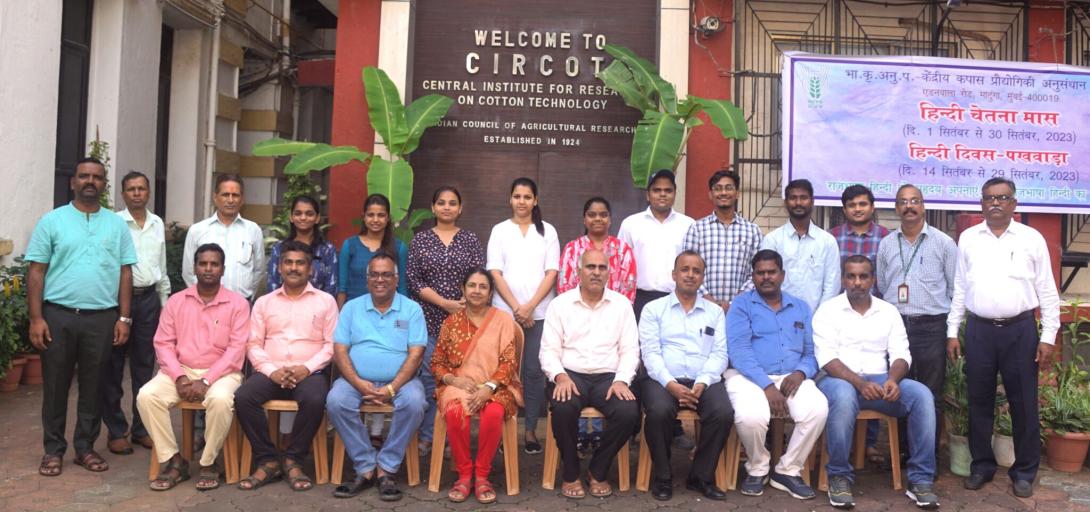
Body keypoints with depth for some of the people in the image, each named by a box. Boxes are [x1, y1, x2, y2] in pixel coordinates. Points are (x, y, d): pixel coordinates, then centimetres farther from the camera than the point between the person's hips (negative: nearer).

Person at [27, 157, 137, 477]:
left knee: (93, 386, 8)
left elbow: (125, 273, 7)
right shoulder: (51, 221, 2)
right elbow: (36, 272, 0)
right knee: (55, 385, 7)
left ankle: (85, 447, 20)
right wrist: (35, 318, -6)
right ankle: (53, 449, 19)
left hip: (102, 318, 2)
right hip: (58, 316, -1)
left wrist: (123, 318, 1)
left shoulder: (117, 225, 8)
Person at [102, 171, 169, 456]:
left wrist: (165, 302, 16)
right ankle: (116, 431, 13)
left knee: (144, 367, 10)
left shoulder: (158, 224, 11)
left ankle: (141, 428, 20)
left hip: (149, 298, 4)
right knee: (113, 368, 3)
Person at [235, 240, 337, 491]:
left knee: (314, 400, -34)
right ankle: (268, 460, -12)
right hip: (271, 372, 2)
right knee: (243, 397, -27)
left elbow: (332, 344, 3)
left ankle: (293, 460, -12)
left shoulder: (325, 300, 9)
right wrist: (272, 370, -9)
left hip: (309, 372, -2)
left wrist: (307, 368, -13)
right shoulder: (264, 302, 16)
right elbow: (254, 344, 9)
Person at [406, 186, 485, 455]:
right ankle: (427, 436, 11)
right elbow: (413, 280, 0)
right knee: (429, 377, 0)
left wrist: (466, 303, -13)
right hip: (429, 319, 0)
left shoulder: (470, 239, 8)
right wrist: (445, 303, -9)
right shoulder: (420, 239, 6)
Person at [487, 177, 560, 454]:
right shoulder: (499, 230, 7)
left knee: (534, 371, 1)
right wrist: (516, 308, -9)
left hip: (539, 312, 0)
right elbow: (495, 273, 0)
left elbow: (551, 273, 1)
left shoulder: (548, 231, 7)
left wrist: (530, 307, -9)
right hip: (505, 311, 0)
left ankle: (531, 430, 9)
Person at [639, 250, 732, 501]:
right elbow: (650, 353, -1)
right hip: (664, 379, -2)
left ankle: (701, 476, -6)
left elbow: (719, 353, 6)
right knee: (659, 411, -33)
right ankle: (663, 477, -9)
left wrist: (702, 383, -12)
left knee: (723, 413, -28)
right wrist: (671, 384, -16)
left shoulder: (715, 311, 17)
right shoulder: (653, 309, 10)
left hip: (704, 381, 2)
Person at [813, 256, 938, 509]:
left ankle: (920, 479, -15)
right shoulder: (828, 310, 1)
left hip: (880, 380, 4)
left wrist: (893, 380, -17)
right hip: (840, 379, -4)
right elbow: (827, 358, -9)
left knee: (922, 394, -23)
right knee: (843, 396, -39)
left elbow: (900, 355, 6)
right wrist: (859, 382, -24)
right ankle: (839, 476, -21)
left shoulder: (888, 311, 14)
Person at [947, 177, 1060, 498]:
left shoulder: (1032, 239, 1)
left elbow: (1047, 291, 2)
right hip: (979, 330, 1)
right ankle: (982, 466, 22)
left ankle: (1024, 472, 19)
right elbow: (959, 289, 9)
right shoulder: (968, 239, 6)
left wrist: (1048, 336, -3)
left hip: (1020, 330, -1)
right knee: (979, 402, 9)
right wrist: (952, 332, 5)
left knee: (1023, 403, 5)